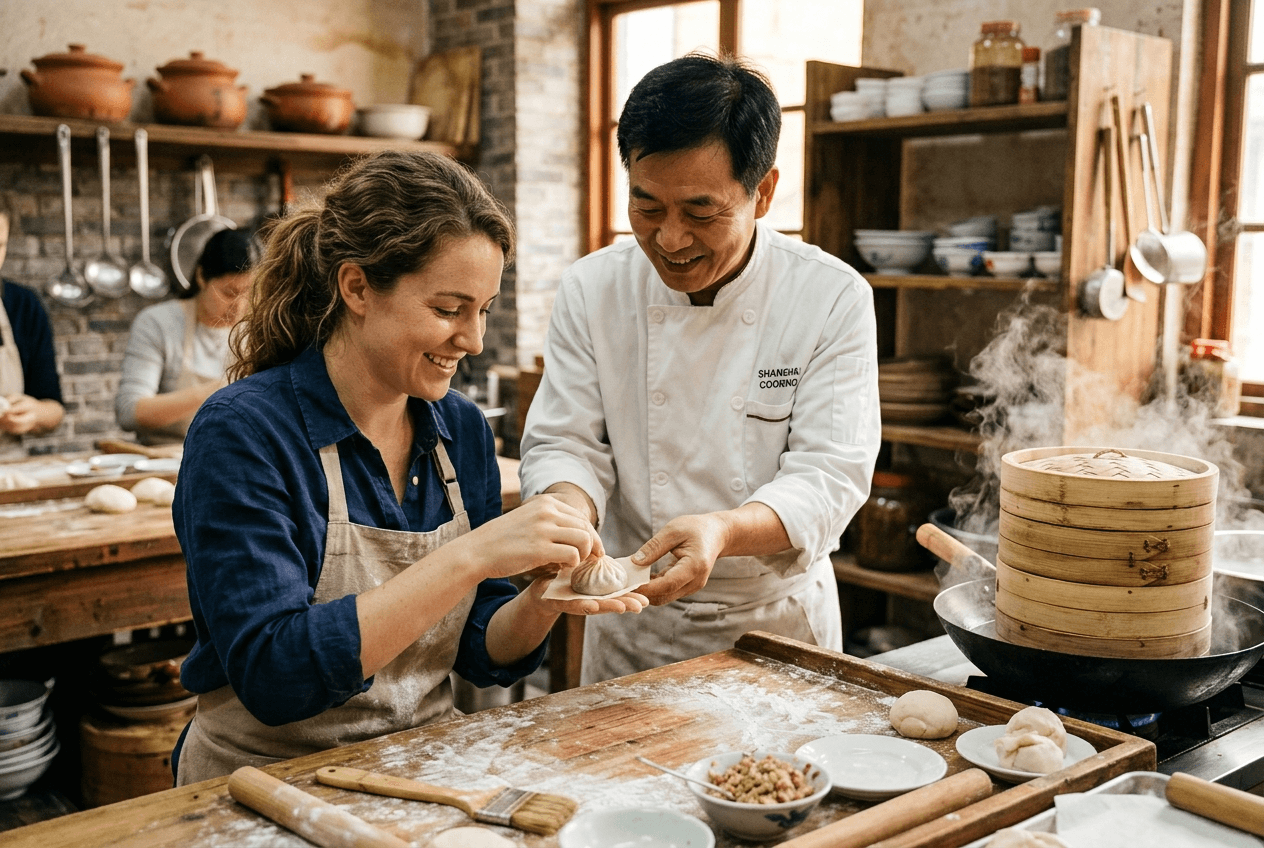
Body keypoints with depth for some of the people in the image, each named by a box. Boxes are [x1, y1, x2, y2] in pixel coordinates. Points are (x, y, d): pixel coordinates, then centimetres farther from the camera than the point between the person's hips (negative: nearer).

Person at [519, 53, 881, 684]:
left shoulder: (834, 299, -14)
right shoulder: (591, 289, -7)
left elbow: (830, 474, -18)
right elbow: (565, 443, -7)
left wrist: (721, 532, -37)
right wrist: (566, 514, -30)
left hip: (778, 618, -1)